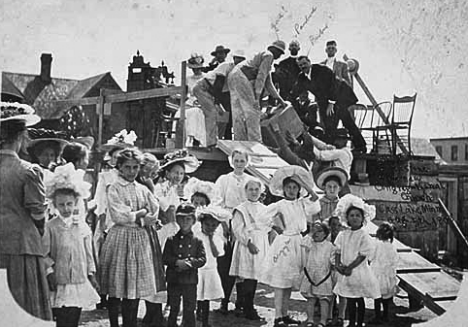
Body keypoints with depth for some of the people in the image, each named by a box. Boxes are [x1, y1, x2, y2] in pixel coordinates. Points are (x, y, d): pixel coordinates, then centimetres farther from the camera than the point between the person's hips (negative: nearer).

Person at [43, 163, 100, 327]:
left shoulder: (82, 226, 4)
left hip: (80, 281, 3)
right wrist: (49, 271, -10)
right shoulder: (50, 226, -3)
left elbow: (88, 252, 9)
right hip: (59, 283, -2)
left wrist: (91, 273, 9)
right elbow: (44, 253, -2)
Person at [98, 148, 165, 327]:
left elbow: (154, 215, 6)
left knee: (137, 287, 6)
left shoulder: (143, 190, 12)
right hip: (120, 239, -4)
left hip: (142, 240, 4)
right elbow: (118, 216, -11)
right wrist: (142, 214, -5)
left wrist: (135, 217, -8)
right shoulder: (114, 189, -1)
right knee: (116, 289, 0)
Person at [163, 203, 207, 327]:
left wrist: (190, 263, -20)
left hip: (190, 281, 0)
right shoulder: (171, 240, 3)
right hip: (173, 279, 0)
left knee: (189, 310, 5)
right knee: (173, 309, 10)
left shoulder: (197, 241, 3)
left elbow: (202, 259, -4)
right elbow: (165, 258, -3)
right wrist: (177, 262, -19)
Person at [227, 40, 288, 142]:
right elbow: (261, 76, -12)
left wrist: (280, 99, 29)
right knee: (252, 111, -10)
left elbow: (268, 83, 30)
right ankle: (255, 142, -13)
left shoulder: (264, 57, 29)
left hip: (233, 77, 10)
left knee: (238, 113, 6)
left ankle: (240, 141, 4)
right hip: (241, 77, -10)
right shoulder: (269, 55, -1)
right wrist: (257, 96, -18)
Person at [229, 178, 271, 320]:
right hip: (247, 244, -6)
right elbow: (237, 229, -11)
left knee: (255, 278, 6)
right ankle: (248, 310, -1)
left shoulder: (264, 208, 16)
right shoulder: (241, 209, -3)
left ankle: (250, 308, 15)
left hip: (262, 245, 6)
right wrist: (249, 242, -19)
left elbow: (268, 227, 21)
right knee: (248, 279, -8)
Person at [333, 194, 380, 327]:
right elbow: (338, 252, 7)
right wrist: (338, 265, -10)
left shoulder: (364, 235, -10)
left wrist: (349, 267, -17)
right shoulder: (342, 235, 4)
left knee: (359, 299, 6)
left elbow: (362, 256, -14)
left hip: (359, 272, -4)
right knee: (349, 300, 12)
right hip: (345, 273, 4)